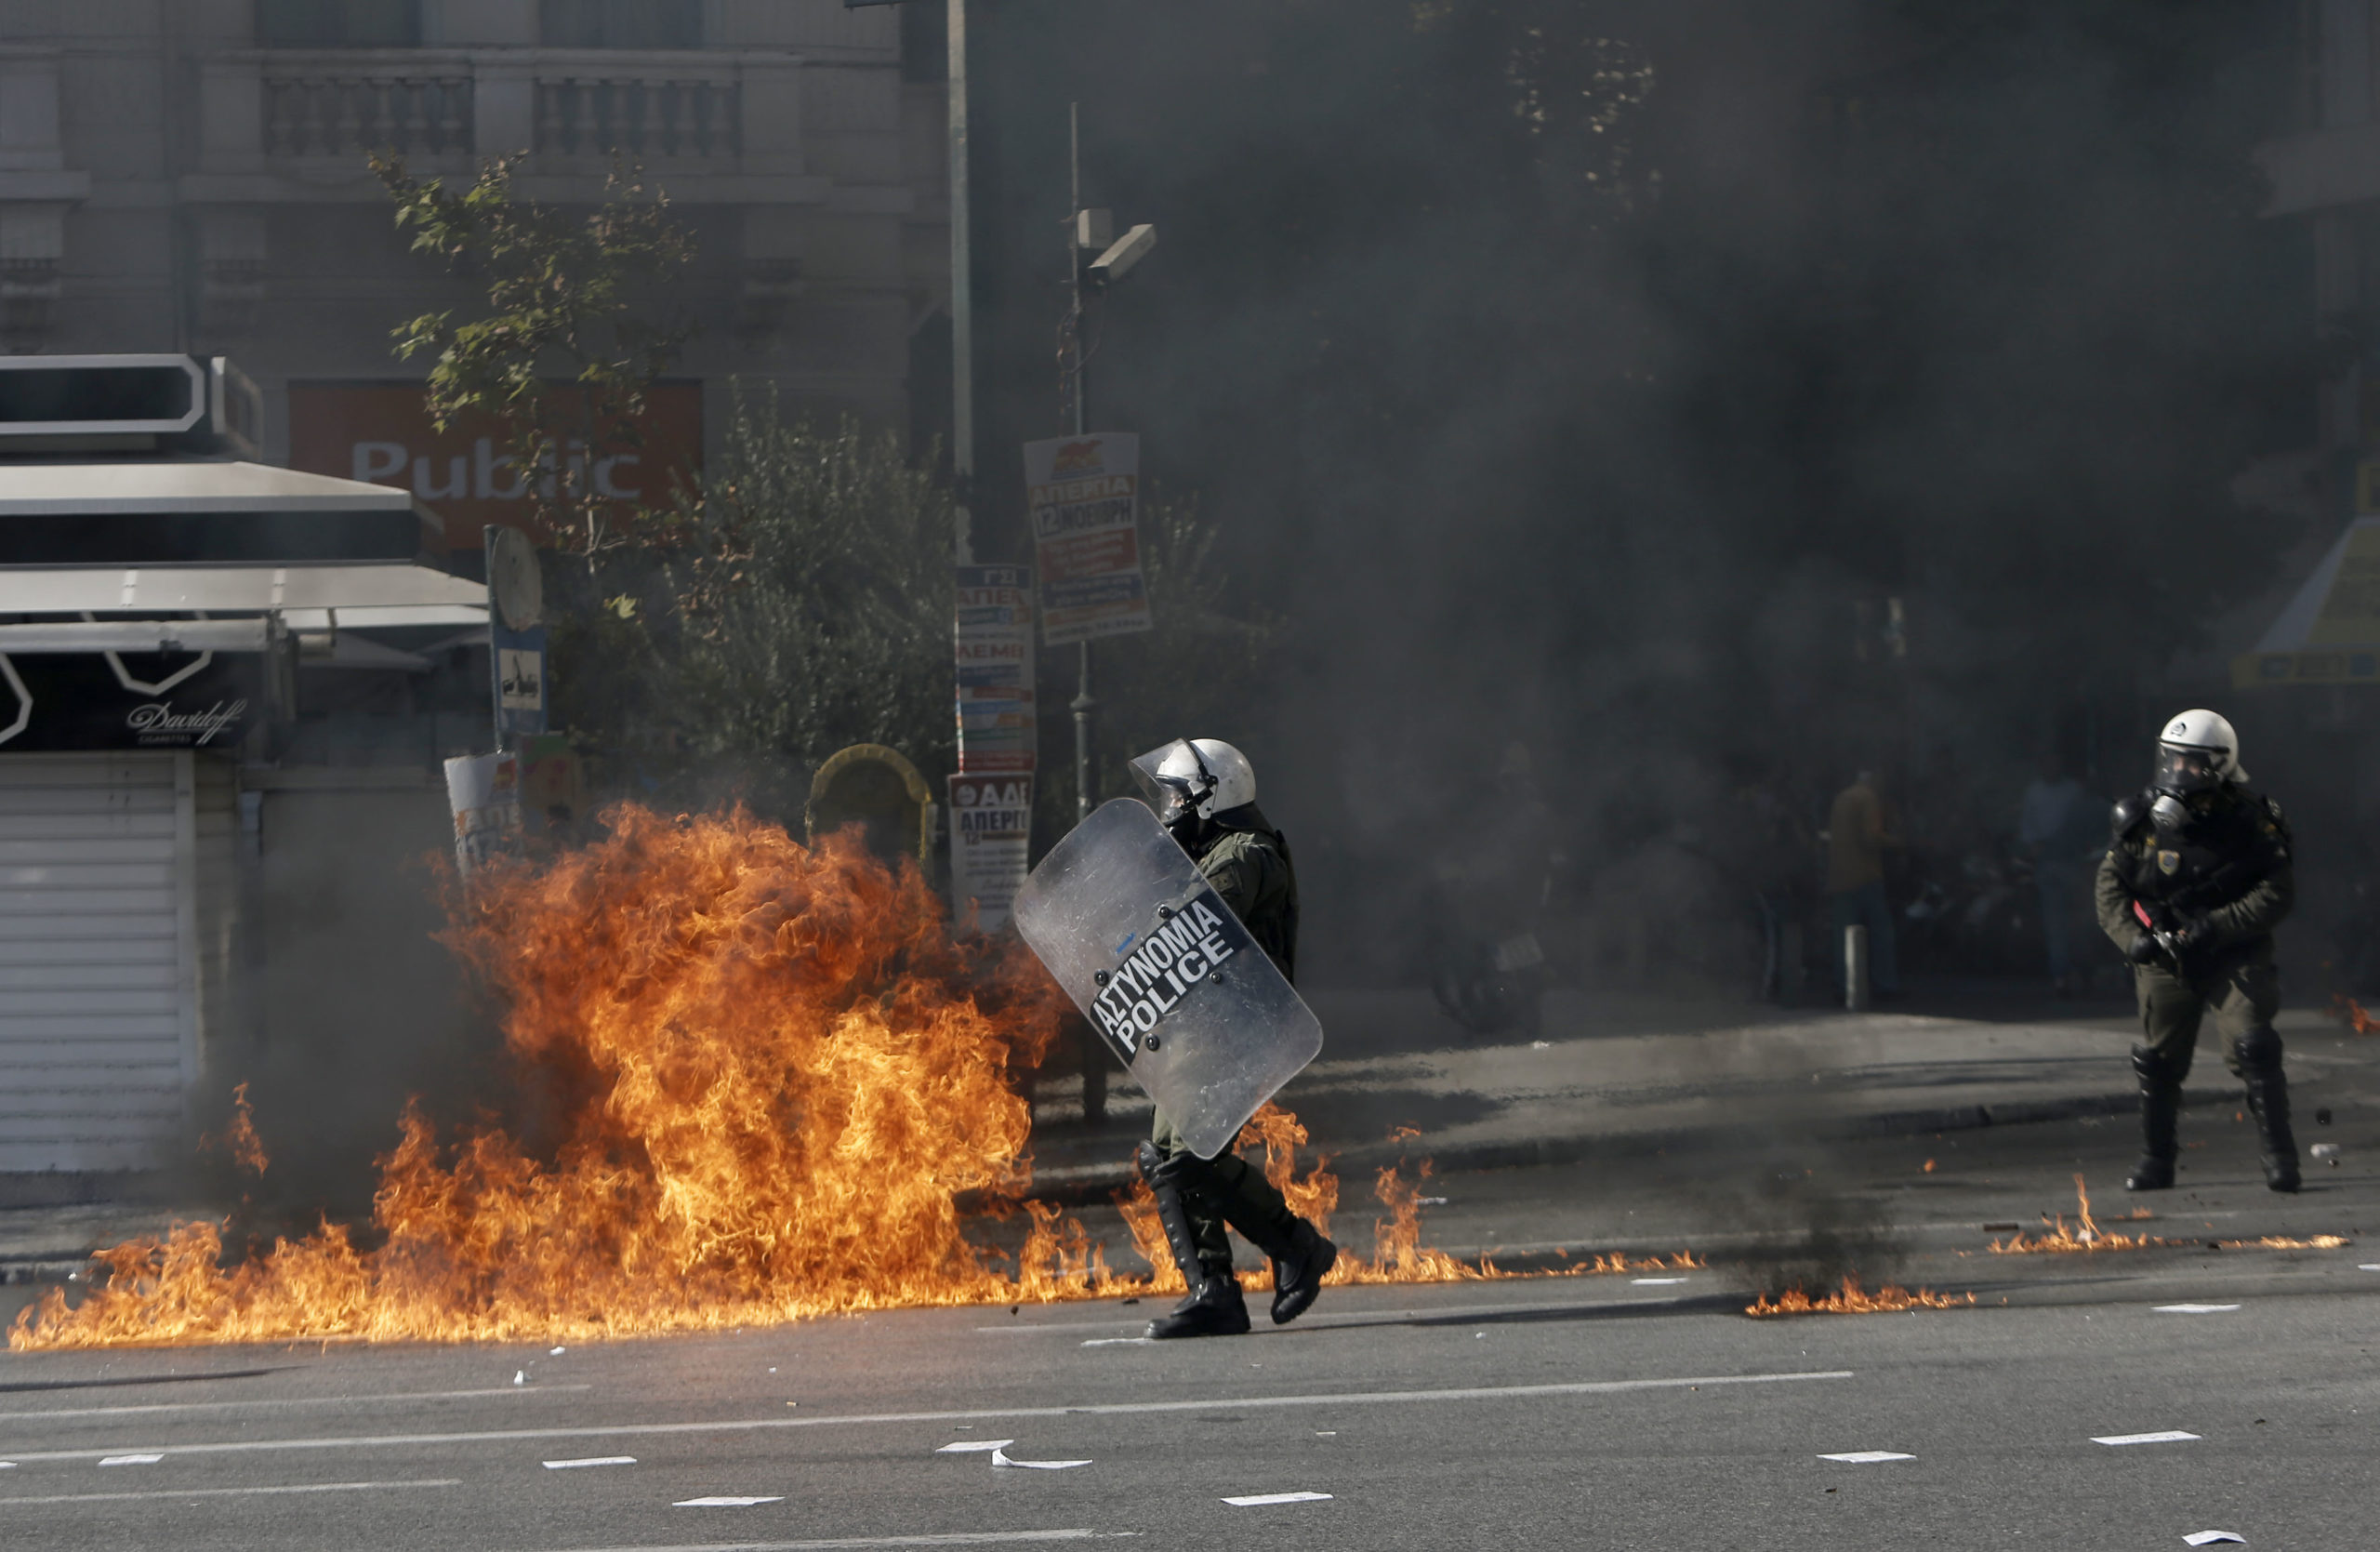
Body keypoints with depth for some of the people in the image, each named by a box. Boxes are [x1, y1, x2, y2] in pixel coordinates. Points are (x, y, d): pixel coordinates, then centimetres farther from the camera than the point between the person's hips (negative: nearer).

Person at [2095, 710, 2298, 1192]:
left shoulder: (2248, 822, -8)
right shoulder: (2144, 820, -1)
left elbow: (2277, 892, -11)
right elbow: (2111, 885, 4)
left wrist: (2218, 926, -22)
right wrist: (2132, 937, -14)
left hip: (2235, 959, -3)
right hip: (2166, 962, 3)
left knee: (2254, 1051, -16)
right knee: (2158, 1061, 8)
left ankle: (2280, 1156, -7)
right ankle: (2155, 1161, 23)